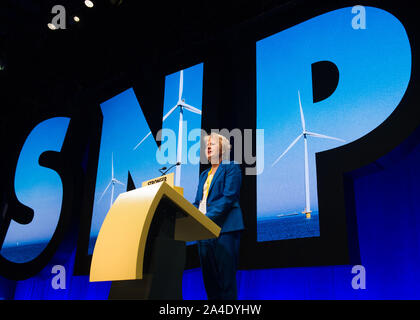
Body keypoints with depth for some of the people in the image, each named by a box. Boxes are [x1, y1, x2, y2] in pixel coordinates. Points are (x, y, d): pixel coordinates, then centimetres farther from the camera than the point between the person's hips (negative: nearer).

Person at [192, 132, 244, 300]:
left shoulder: (231, 168, 3)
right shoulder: (204, 175, 25)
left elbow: (228, 197, -10)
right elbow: (197, 202, 19)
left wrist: (208, 218, -19)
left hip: (224, 228, -7)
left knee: (226, 278, -7)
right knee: (209, 278, 6)